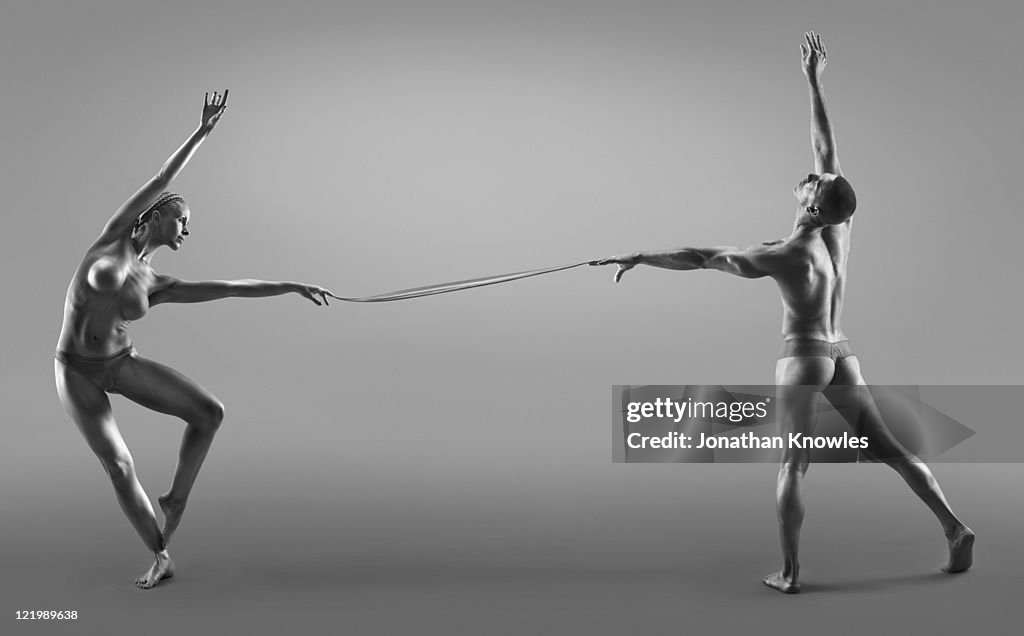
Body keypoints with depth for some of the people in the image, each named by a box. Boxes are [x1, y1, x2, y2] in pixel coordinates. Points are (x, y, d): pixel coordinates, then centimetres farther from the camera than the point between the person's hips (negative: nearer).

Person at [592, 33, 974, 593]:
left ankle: (790, 573, -2)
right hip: (842, 356, 6)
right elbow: (827, 151, 5)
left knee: (793, 466, -2)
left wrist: (640, 257, -10)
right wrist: (813, 81, 11)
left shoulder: (783, 256, -19)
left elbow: (700, 258, -19)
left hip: (802, 359, -6)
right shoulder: (839, 228, -3)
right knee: (889, 449, 11)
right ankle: (954, 527, 6)